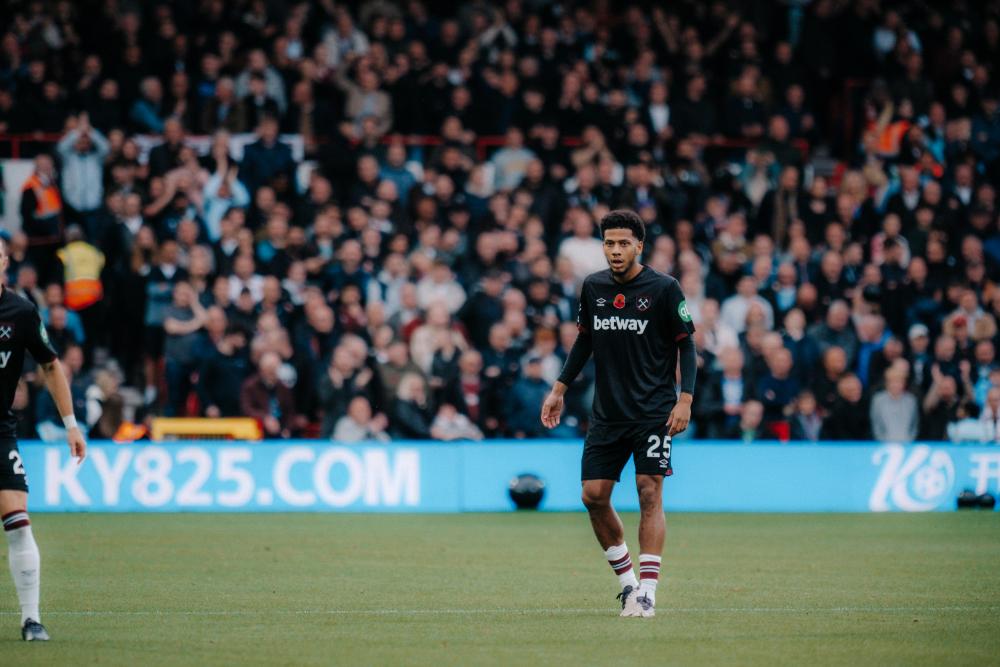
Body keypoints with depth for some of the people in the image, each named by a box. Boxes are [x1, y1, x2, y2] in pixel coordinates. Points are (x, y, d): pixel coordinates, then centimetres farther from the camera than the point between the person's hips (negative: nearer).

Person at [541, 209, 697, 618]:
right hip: (607, 412, 5)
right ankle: (626, 580, 16)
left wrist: (685, 399, -13)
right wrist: (559, 389, 15)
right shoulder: (593, 287, 6)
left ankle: (647, 591, -10)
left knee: (649, 492, -11)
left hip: (653, 412, -5)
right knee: (594, 496, -1)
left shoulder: (663, 289, -7)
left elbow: (686, 345, -3)